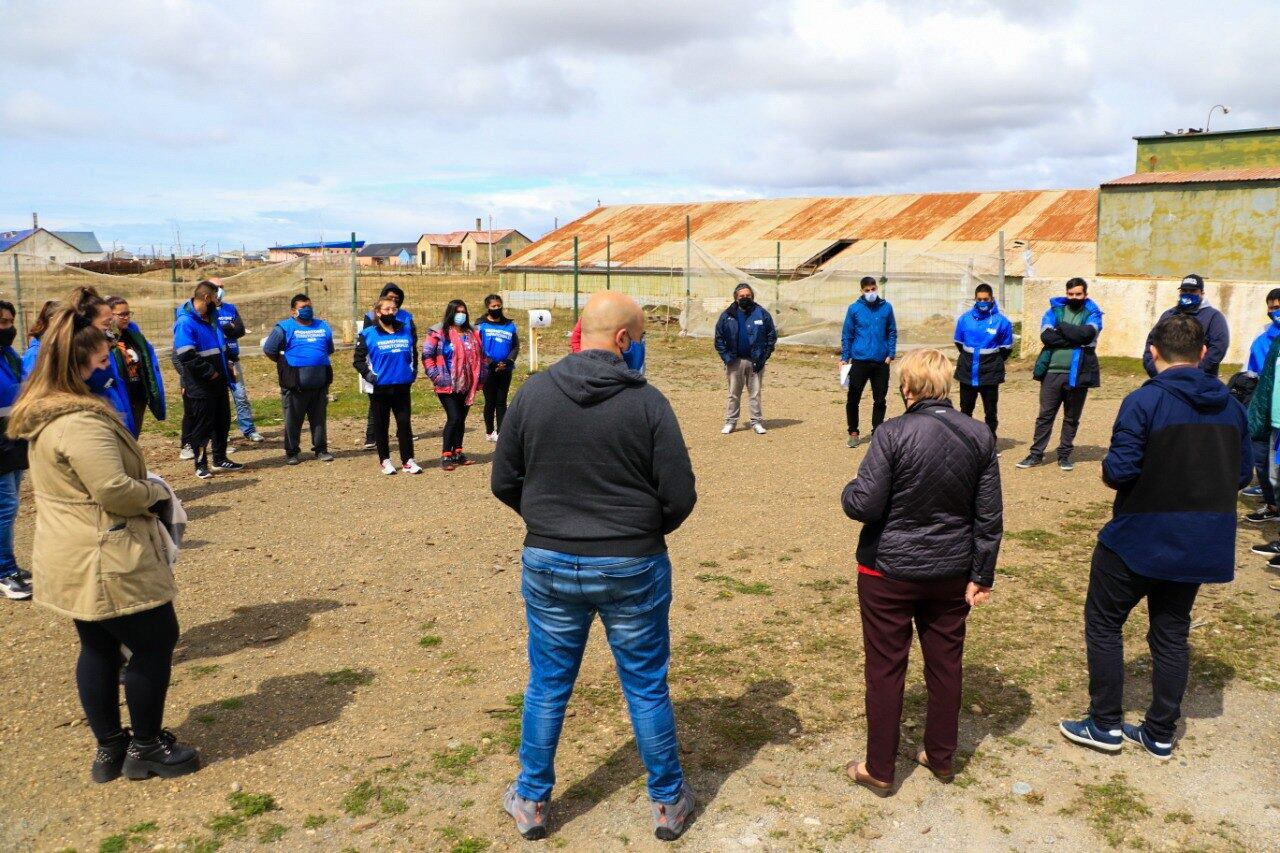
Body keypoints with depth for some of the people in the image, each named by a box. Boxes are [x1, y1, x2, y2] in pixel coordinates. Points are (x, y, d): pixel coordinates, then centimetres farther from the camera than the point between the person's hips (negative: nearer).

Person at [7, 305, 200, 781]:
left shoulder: (46, 414, 9)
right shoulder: (80, 422, -25)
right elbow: (114, 490, -28)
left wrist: (142, 486, 10)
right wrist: (156, 490, -9)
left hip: (70, 559, 11)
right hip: (105, 561, -11)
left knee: (98, 648, 19)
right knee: (156, 641, 4)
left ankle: (110, 748, 32)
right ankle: (145, 748, 18)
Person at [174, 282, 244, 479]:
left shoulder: (211, 318, 11)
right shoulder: (185, 323, -18)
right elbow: (186, 356, -26)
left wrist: (226, 371, 15)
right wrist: (210, 372, -19)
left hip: (219, 383, 9)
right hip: (200, 387, -9)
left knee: (223, 422, 15)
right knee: (202, 426, 1)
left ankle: (220, 459, 27)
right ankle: (201, 464, 13)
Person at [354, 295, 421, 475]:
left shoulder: (406, 331, 8)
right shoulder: (368, 334, -4)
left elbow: (413, 353, 22)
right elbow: (358, 360, -1)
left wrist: (413, 370, 11)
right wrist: (368, 374, -11)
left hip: (402, 387, 3)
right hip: (380, 389, -3)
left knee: (404, 423, 3)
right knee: (381, 425, 8)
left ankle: (408, 461, 9)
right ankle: (385, 461, 18)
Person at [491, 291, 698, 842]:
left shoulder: (532, 393, -7)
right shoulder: (647, 402, -13)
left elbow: (504, 482, 0)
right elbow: (680, 496, -11)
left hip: (549, 564, 2)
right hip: (633, 568, -2)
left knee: (547, 687, 17)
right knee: (647, 689, 14)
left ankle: (531, 802, 33)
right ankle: (668, 803, 30)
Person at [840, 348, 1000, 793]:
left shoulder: (893, 434, -19)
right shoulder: (979, 436, -4)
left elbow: (863, 505, -19)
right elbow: (990, 516, -1)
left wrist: (849, 492, 3)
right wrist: (982, 574, 7)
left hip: (889, 572, -4)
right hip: (951, 573, 5)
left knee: (885, 669, 9)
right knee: (946, 664, 19)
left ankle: (879, 769, 22)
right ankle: (941, 756, 36)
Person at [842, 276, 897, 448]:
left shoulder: (886, 307, 3)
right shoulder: (854, 308, -1)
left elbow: (892, 332, 9)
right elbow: (847, 335, 4)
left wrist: (891, 354, -1)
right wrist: (844, 358, -1)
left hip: (881, 362, 1)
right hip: (859, 362, -1)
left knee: (880, 400, 8)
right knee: (853, 399, 0)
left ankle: (877, 433, 21)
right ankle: (853, 433, 15)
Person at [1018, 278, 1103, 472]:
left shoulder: (1093, 314, 4)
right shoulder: (1054, 311, 6)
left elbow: (1087, 333, -18)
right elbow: (1046, 336, -12)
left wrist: (1061, 328, -9)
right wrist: (1075, 339, -14)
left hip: (1078, 374, 0)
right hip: (1053, 372, 0)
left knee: (1072, 418, 10)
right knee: (1045, 415, 5)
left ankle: (1064, 455, 20)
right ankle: (1036, 454, 11)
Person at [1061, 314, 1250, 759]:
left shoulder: (1144, 401, -17)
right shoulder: (1230, 405, 3)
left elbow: (1120, 470, -22)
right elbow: (1243, 472, 8)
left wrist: (1107, 470, -1)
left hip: (1139, 538, -6)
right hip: (1201, 543, 6)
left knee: (1103, 623, 11)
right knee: (1171, 632, 16)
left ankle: (1105, 725, 16)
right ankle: (1160, 734, 24)